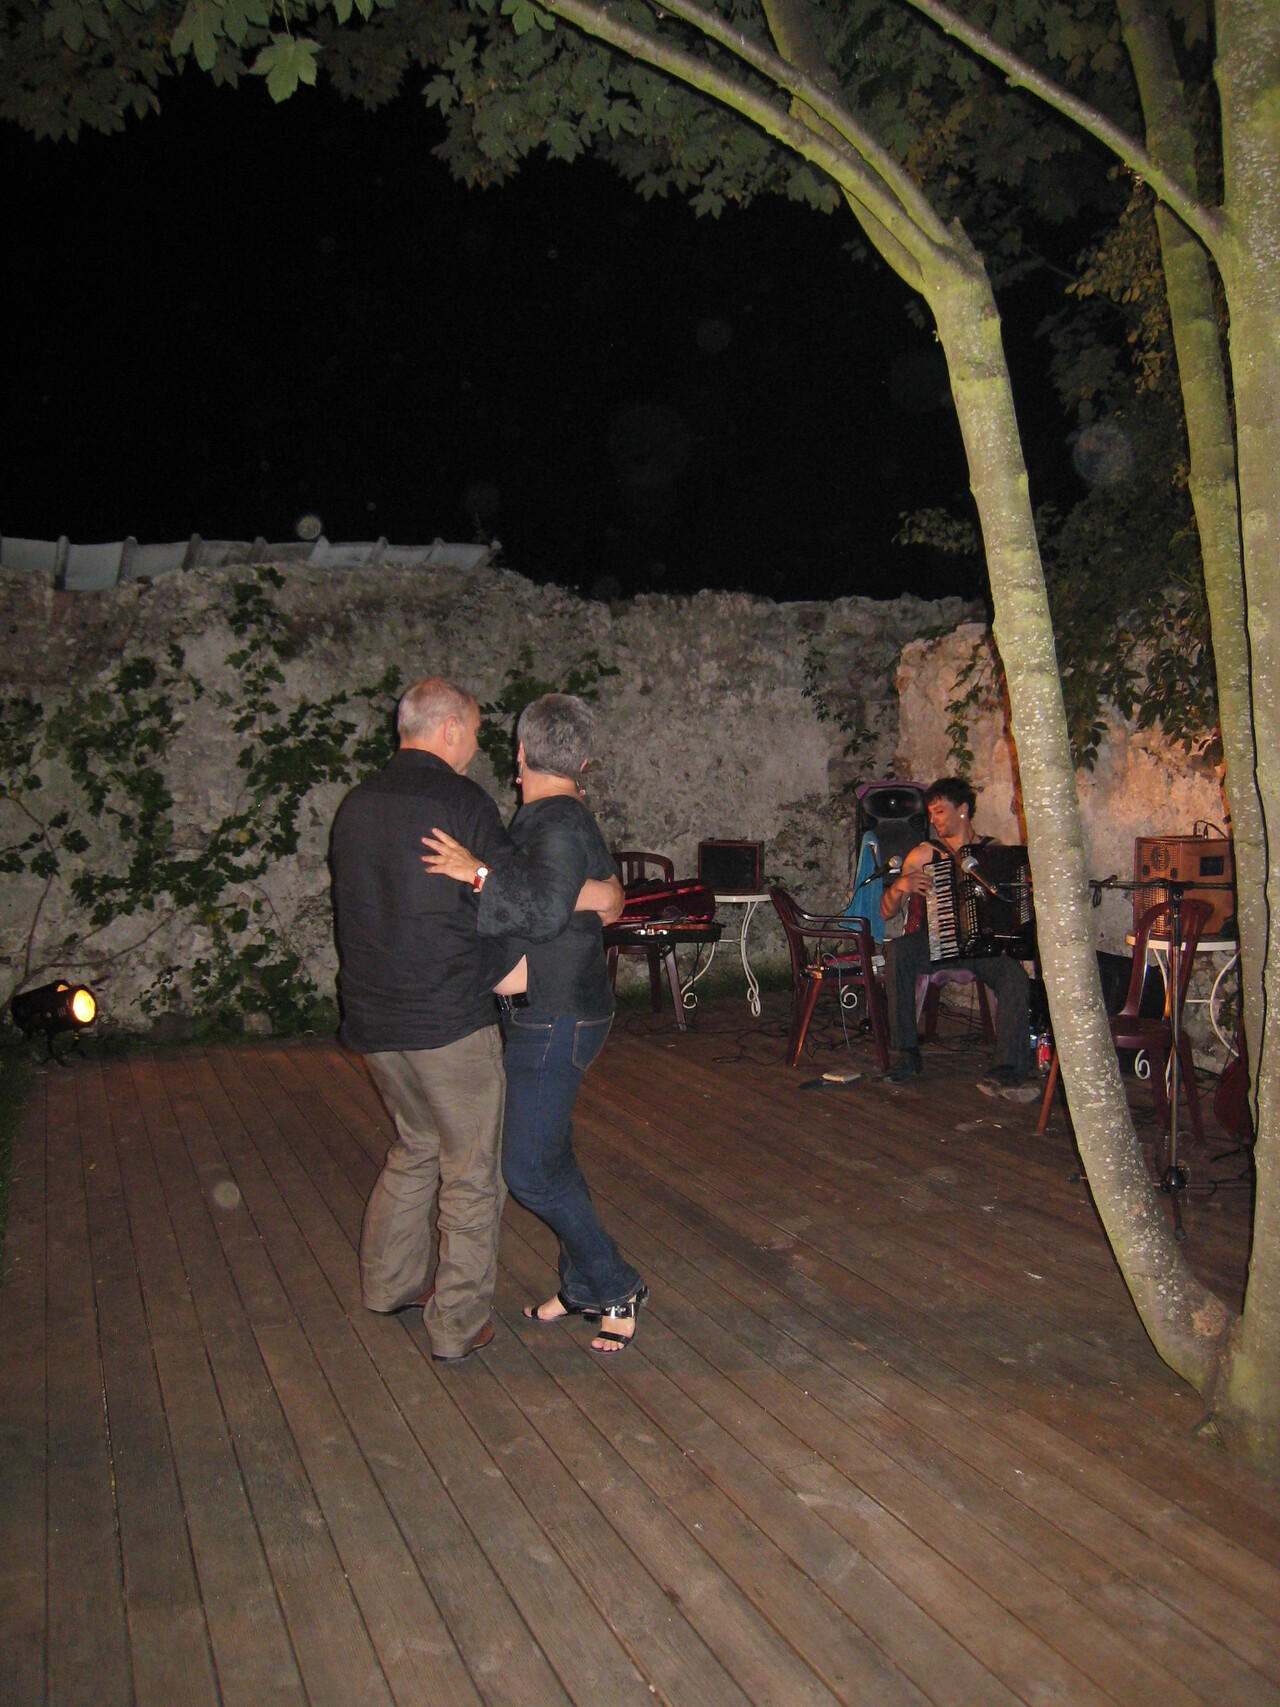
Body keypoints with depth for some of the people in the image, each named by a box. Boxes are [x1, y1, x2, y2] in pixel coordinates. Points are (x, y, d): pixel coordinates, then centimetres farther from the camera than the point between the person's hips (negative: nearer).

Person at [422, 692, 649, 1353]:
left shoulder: (557, 826, -19)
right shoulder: (553, 819, 12)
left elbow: (547, 909, -35)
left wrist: (481, 874, -38)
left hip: (557, 1021, -10)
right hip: (548, 1016, 10)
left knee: (531, 1170, -6)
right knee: (549, 1157, 17)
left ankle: (617, 1287, 8)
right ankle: (584, 1286, 28)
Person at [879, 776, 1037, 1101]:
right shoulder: (924, 854, 10)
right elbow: (887, 913, 8)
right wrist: (900, 886, -12)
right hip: (930, 943, 0)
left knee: (1016, 977, -30)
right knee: (896, 952, -32)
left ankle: (1005, 1074, -30)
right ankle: (907, 1054, -23)